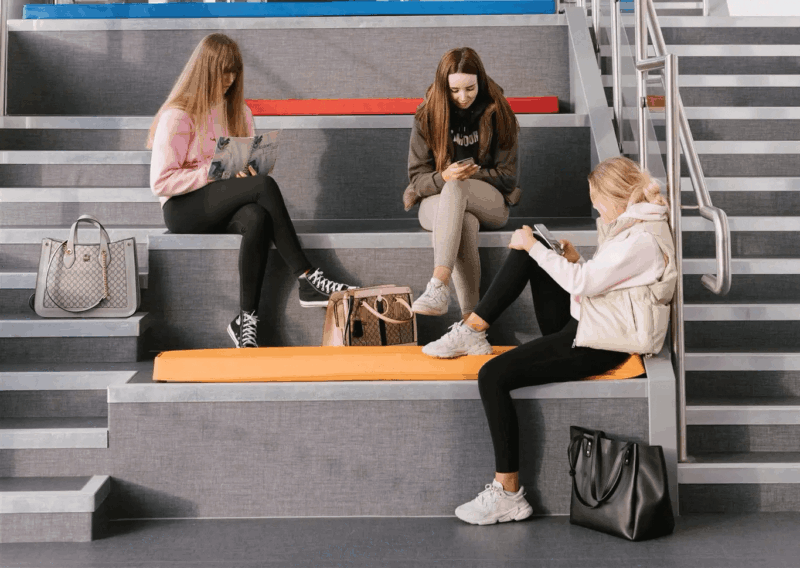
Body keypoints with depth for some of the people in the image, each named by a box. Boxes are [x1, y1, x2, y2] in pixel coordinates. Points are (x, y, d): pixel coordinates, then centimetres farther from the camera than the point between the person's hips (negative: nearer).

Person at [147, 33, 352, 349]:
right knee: (265, 185, -30)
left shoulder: (238, 110, 16)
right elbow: (160, 181, -12)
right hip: (184, 210, -5)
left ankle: (246, 319, -36)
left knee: (258, 219, -35)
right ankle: (307, 279, -29)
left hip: (223, 209, 5)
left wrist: (249, 167, -3)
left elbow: (251, 162, 22)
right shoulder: (177, 116, -5)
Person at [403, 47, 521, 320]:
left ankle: (438, 286, -52)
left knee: (457, 188, -37)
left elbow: (507, 176, 2)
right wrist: (443, 177, -21)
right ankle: (471, 317, -46)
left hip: (489, 202, -1)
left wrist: (474, 174, -16)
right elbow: (417, 177, 1)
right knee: (465, 222, -37)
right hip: (437, 201, 1)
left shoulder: (497, 114, 2)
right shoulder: (428, 117, 2)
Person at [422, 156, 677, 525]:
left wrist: (533, 247, -12)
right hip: (582, 325, 11)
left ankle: (508, 494, -17)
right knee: (529, 244, 11)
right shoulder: (633, 224, 15)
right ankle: (473, 331, 6)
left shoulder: (643, 239, -19)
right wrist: (577, 262, 4)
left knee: (493, 377, -21)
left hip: (597, 344, -11)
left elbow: (583, 283, -22)